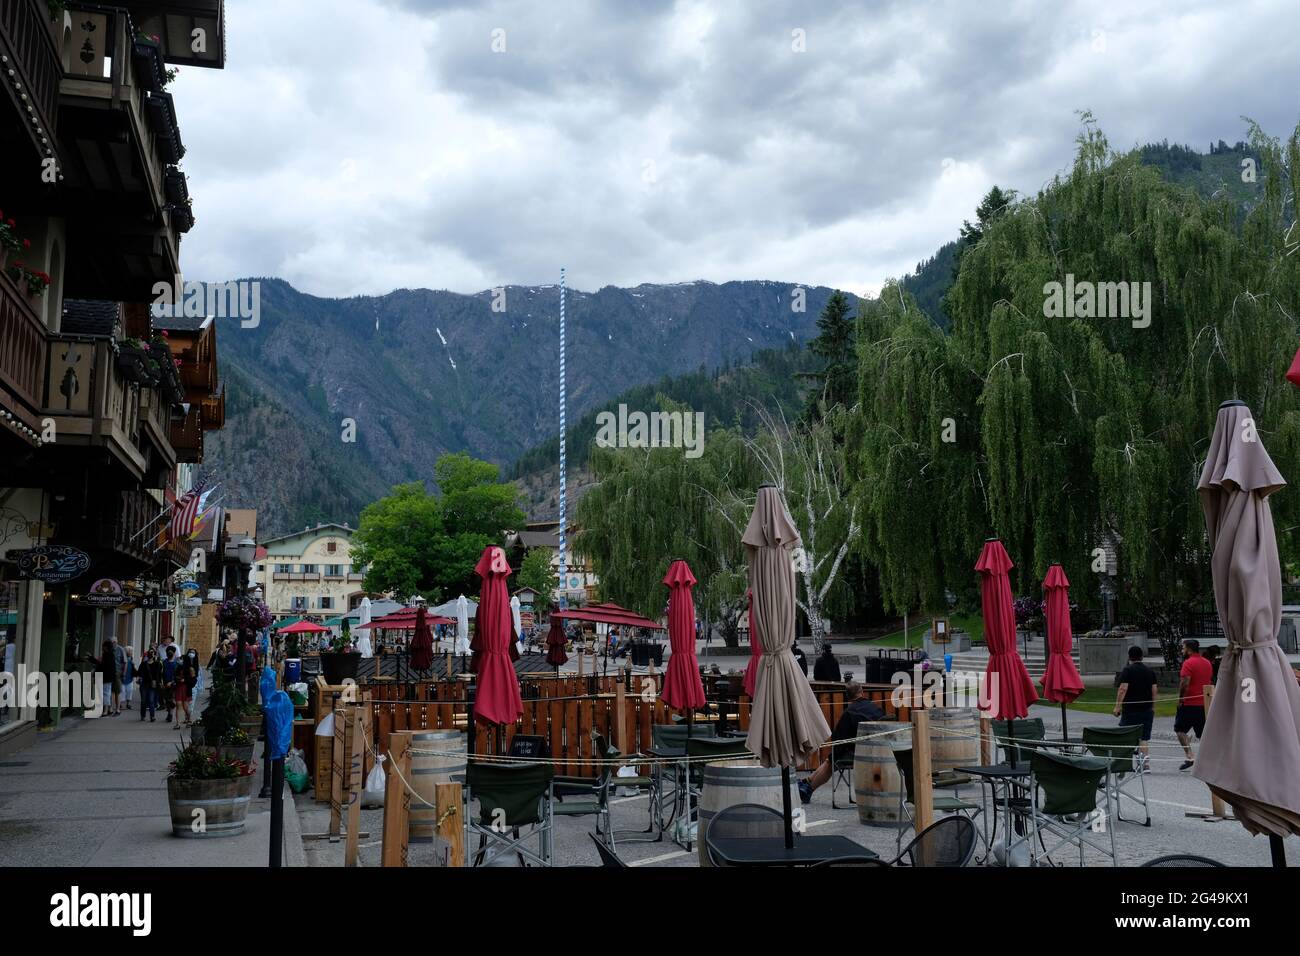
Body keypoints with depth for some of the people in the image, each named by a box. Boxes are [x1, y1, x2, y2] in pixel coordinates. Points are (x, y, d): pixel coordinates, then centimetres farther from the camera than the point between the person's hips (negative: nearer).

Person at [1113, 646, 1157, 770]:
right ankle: (1144, 762, 1)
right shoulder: (1150, 671, 9)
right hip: (1147, 709, 4)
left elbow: (1123, 689, -15)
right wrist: (1153, 707, 17)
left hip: (1130, 709, -4)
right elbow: (1154, 691, 9)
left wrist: (1117, 706, -11)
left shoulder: (1127, 671, -6)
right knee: (1145, 737, 6)